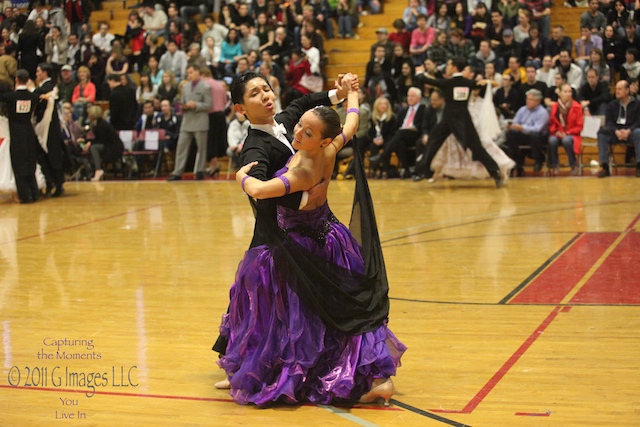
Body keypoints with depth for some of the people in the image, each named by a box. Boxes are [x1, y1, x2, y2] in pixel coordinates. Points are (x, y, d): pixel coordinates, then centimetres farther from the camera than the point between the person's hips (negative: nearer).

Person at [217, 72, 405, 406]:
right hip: (328, 238, 8)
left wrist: (242, 175, -21)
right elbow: (352, 123, 8)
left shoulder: (303, 172, -32)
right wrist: (352, 93, 26)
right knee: (349, 312, 16)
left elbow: (257, 190, -43)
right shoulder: (330, 151, -12)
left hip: (302, 249, -8)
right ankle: (377, 375, 19)